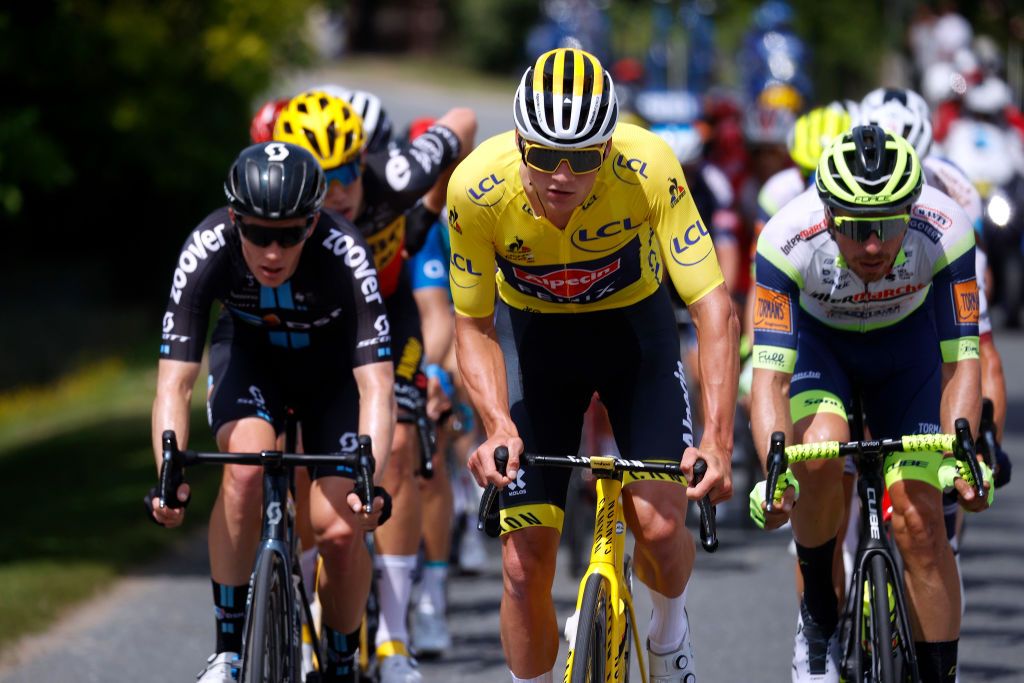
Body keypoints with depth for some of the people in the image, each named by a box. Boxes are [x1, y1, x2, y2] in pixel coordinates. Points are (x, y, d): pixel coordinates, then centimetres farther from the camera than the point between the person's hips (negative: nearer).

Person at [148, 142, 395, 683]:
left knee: (341, 530, -13)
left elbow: (376, 386, -40)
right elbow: (174, 382, -33)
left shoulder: (344, 256, -36)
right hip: (250, 358, 1)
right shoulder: (207, 250, -32)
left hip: (334, 369, -1)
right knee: (246, 465, -30)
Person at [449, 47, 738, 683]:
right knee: (525, 563, -7)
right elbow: (474, 328, -16)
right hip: (534, 336, 1)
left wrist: (718, 441, -43)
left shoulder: (647, 169, -33)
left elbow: (715, 311, -32)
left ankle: (670, 629, 17)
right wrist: (498, 425, -34)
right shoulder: (478, 187, -30)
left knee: (660, 524, -17)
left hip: (634, 326, -1)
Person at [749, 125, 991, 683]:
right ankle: (818, 620, -7)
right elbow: (770, 374, -37)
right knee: (821, 453, -30)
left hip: (906, 341, 1)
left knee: (919, 519, -12)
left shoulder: (945, 233, -34)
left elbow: (960, 362, -28)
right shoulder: (789, 240, -36)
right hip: (816, 339, -1)